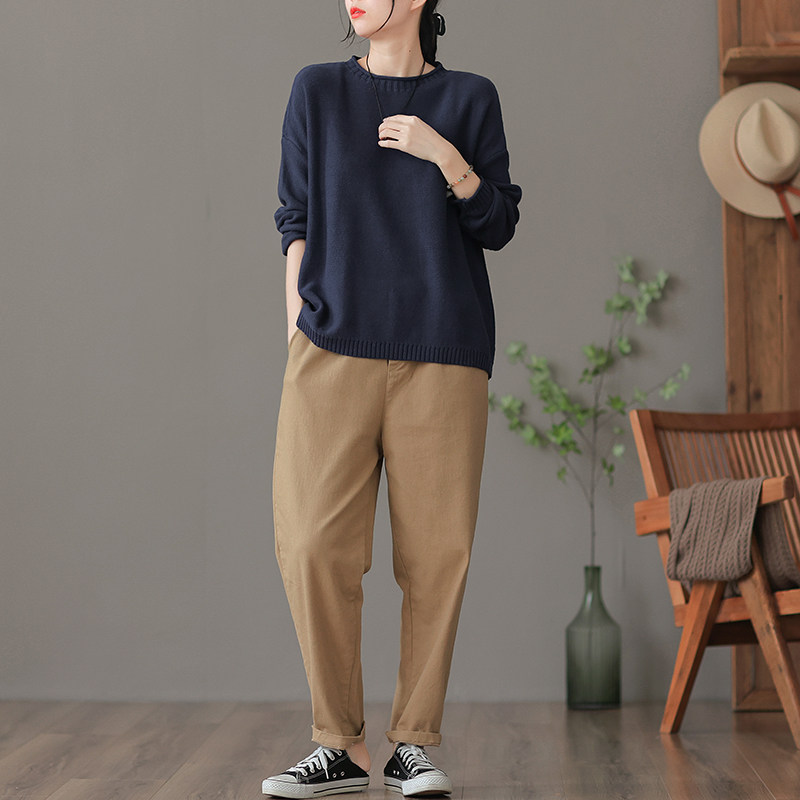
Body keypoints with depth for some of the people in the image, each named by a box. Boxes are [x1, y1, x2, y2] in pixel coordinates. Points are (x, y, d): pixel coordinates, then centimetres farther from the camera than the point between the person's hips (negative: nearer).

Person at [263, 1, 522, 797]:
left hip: (440, 356, 0)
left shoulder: (469, 97, 10)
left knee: (436, 551, -2)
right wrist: (297, 322, 1)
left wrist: (445, 156, -8)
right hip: (335, 351, 0)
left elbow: (497, 226, 7)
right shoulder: (316, 91, 12)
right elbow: (295, 218, 11)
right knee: (313, 546, -8)